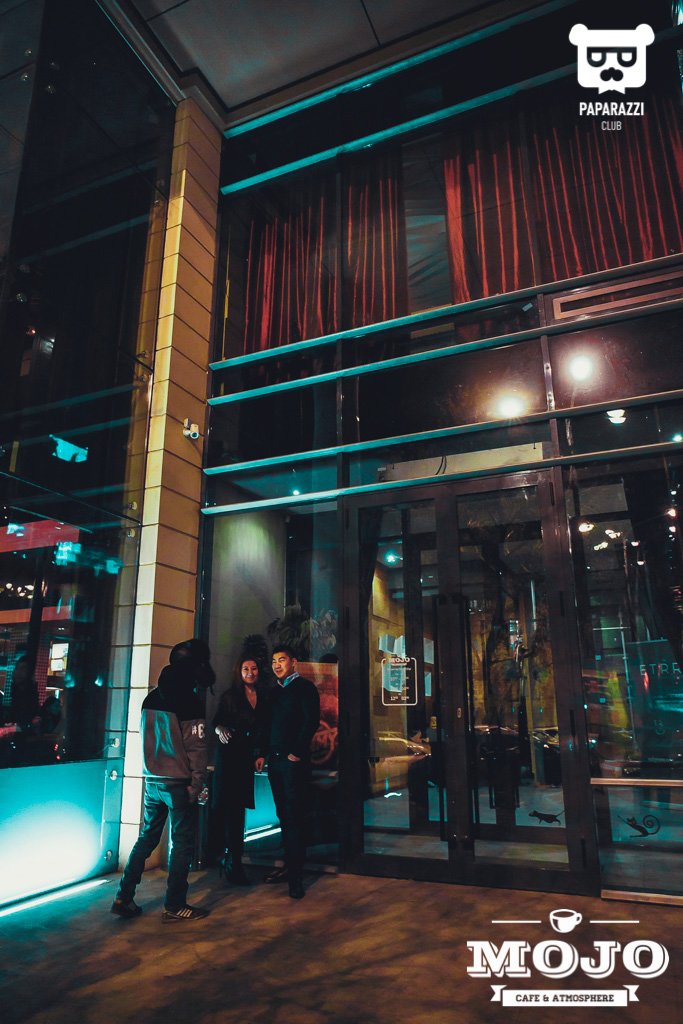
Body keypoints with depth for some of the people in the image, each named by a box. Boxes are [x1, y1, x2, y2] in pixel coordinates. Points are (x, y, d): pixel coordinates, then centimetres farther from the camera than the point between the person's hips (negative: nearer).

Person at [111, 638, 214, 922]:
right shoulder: (190, 701, -16)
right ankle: (174, 906, 13)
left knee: (146, 838, 17)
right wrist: (198, 785, -8)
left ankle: (123, 898, 20)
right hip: (179, 783, -6)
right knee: (182, 842, 6)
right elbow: (195, 747, -15)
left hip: (153, 781, 7)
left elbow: (147, 739, 13)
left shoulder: (151, 698, 5)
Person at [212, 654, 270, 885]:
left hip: (248, 756, 4)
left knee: (238, 807, 8)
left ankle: (232, 859, 18)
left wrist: (261, 755, 5)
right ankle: (233, 862, 2)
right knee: (230, 806, -5)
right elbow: (217, 721, 0)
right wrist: (220, 730, -21)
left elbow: (265, 730, 10)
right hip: (229, 752, -4)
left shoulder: (264, 697, 8)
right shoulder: (230, 695, -2)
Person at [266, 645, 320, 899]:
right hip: (275, 761, 7)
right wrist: (263, 752, 8)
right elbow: (269, 724, 18)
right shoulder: (275, 691, 17)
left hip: (294, 761, -7)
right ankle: (288, 866, 22)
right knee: (283, 816, 12)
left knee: (295, 816, -4)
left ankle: (296, 876, 1)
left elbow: (312, 721, -13)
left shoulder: (304, 687, -4)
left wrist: (296, 753, -15)